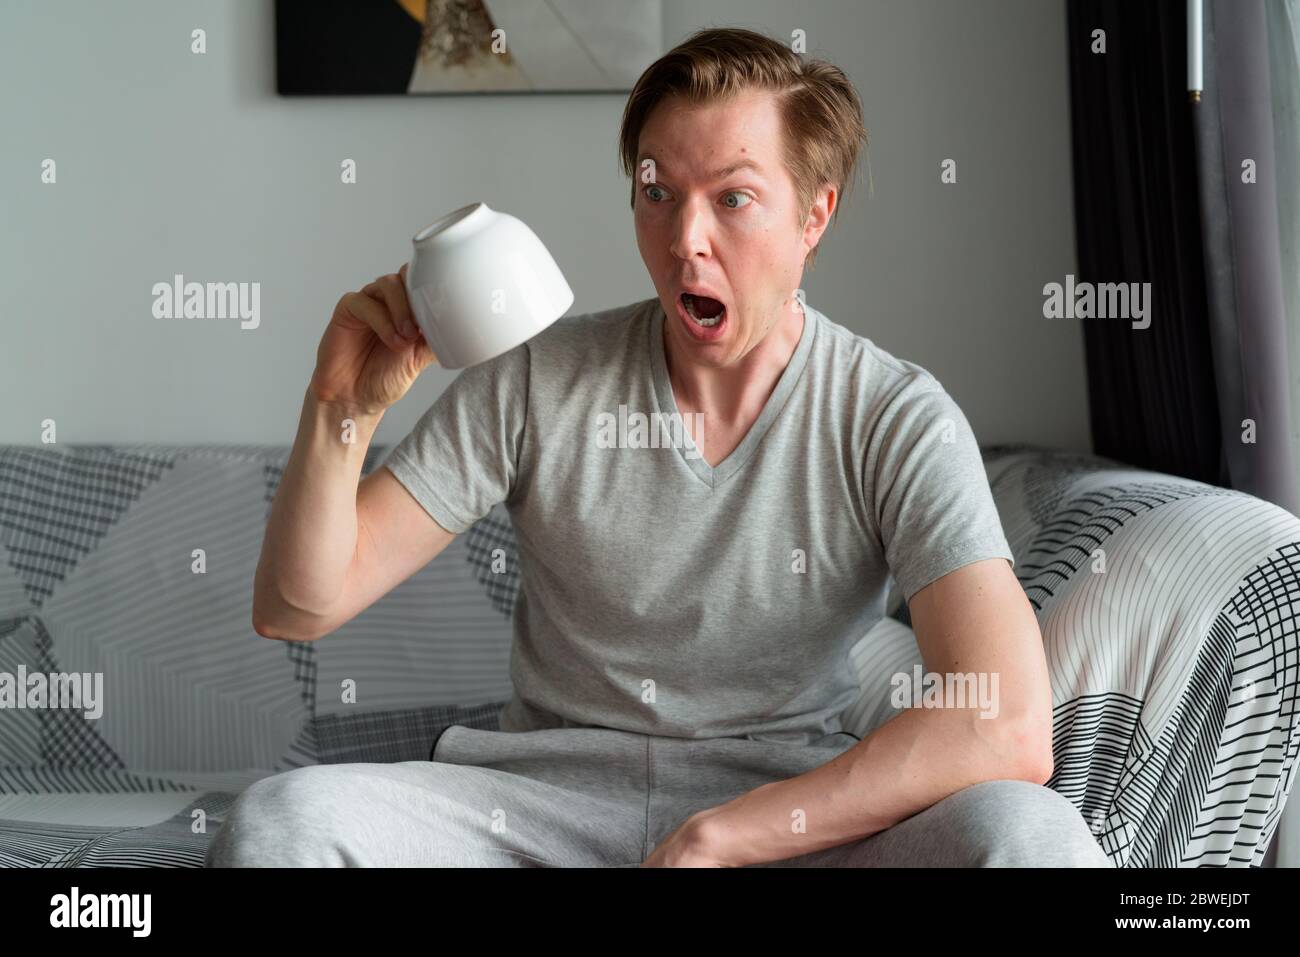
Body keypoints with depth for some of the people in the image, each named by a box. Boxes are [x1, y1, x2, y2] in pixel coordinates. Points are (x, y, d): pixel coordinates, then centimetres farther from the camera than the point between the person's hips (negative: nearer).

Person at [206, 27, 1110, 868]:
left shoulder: (898, 419, -8)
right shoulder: (537, 382, -2)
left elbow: (1009, 731, -22)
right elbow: (298, 606, 0)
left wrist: (714, 839, -23)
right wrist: (342, 410, -19)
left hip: (799, 810, -1)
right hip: (548, 795, 1)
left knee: (1031, 833, -33)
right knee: (279, 819, -28)